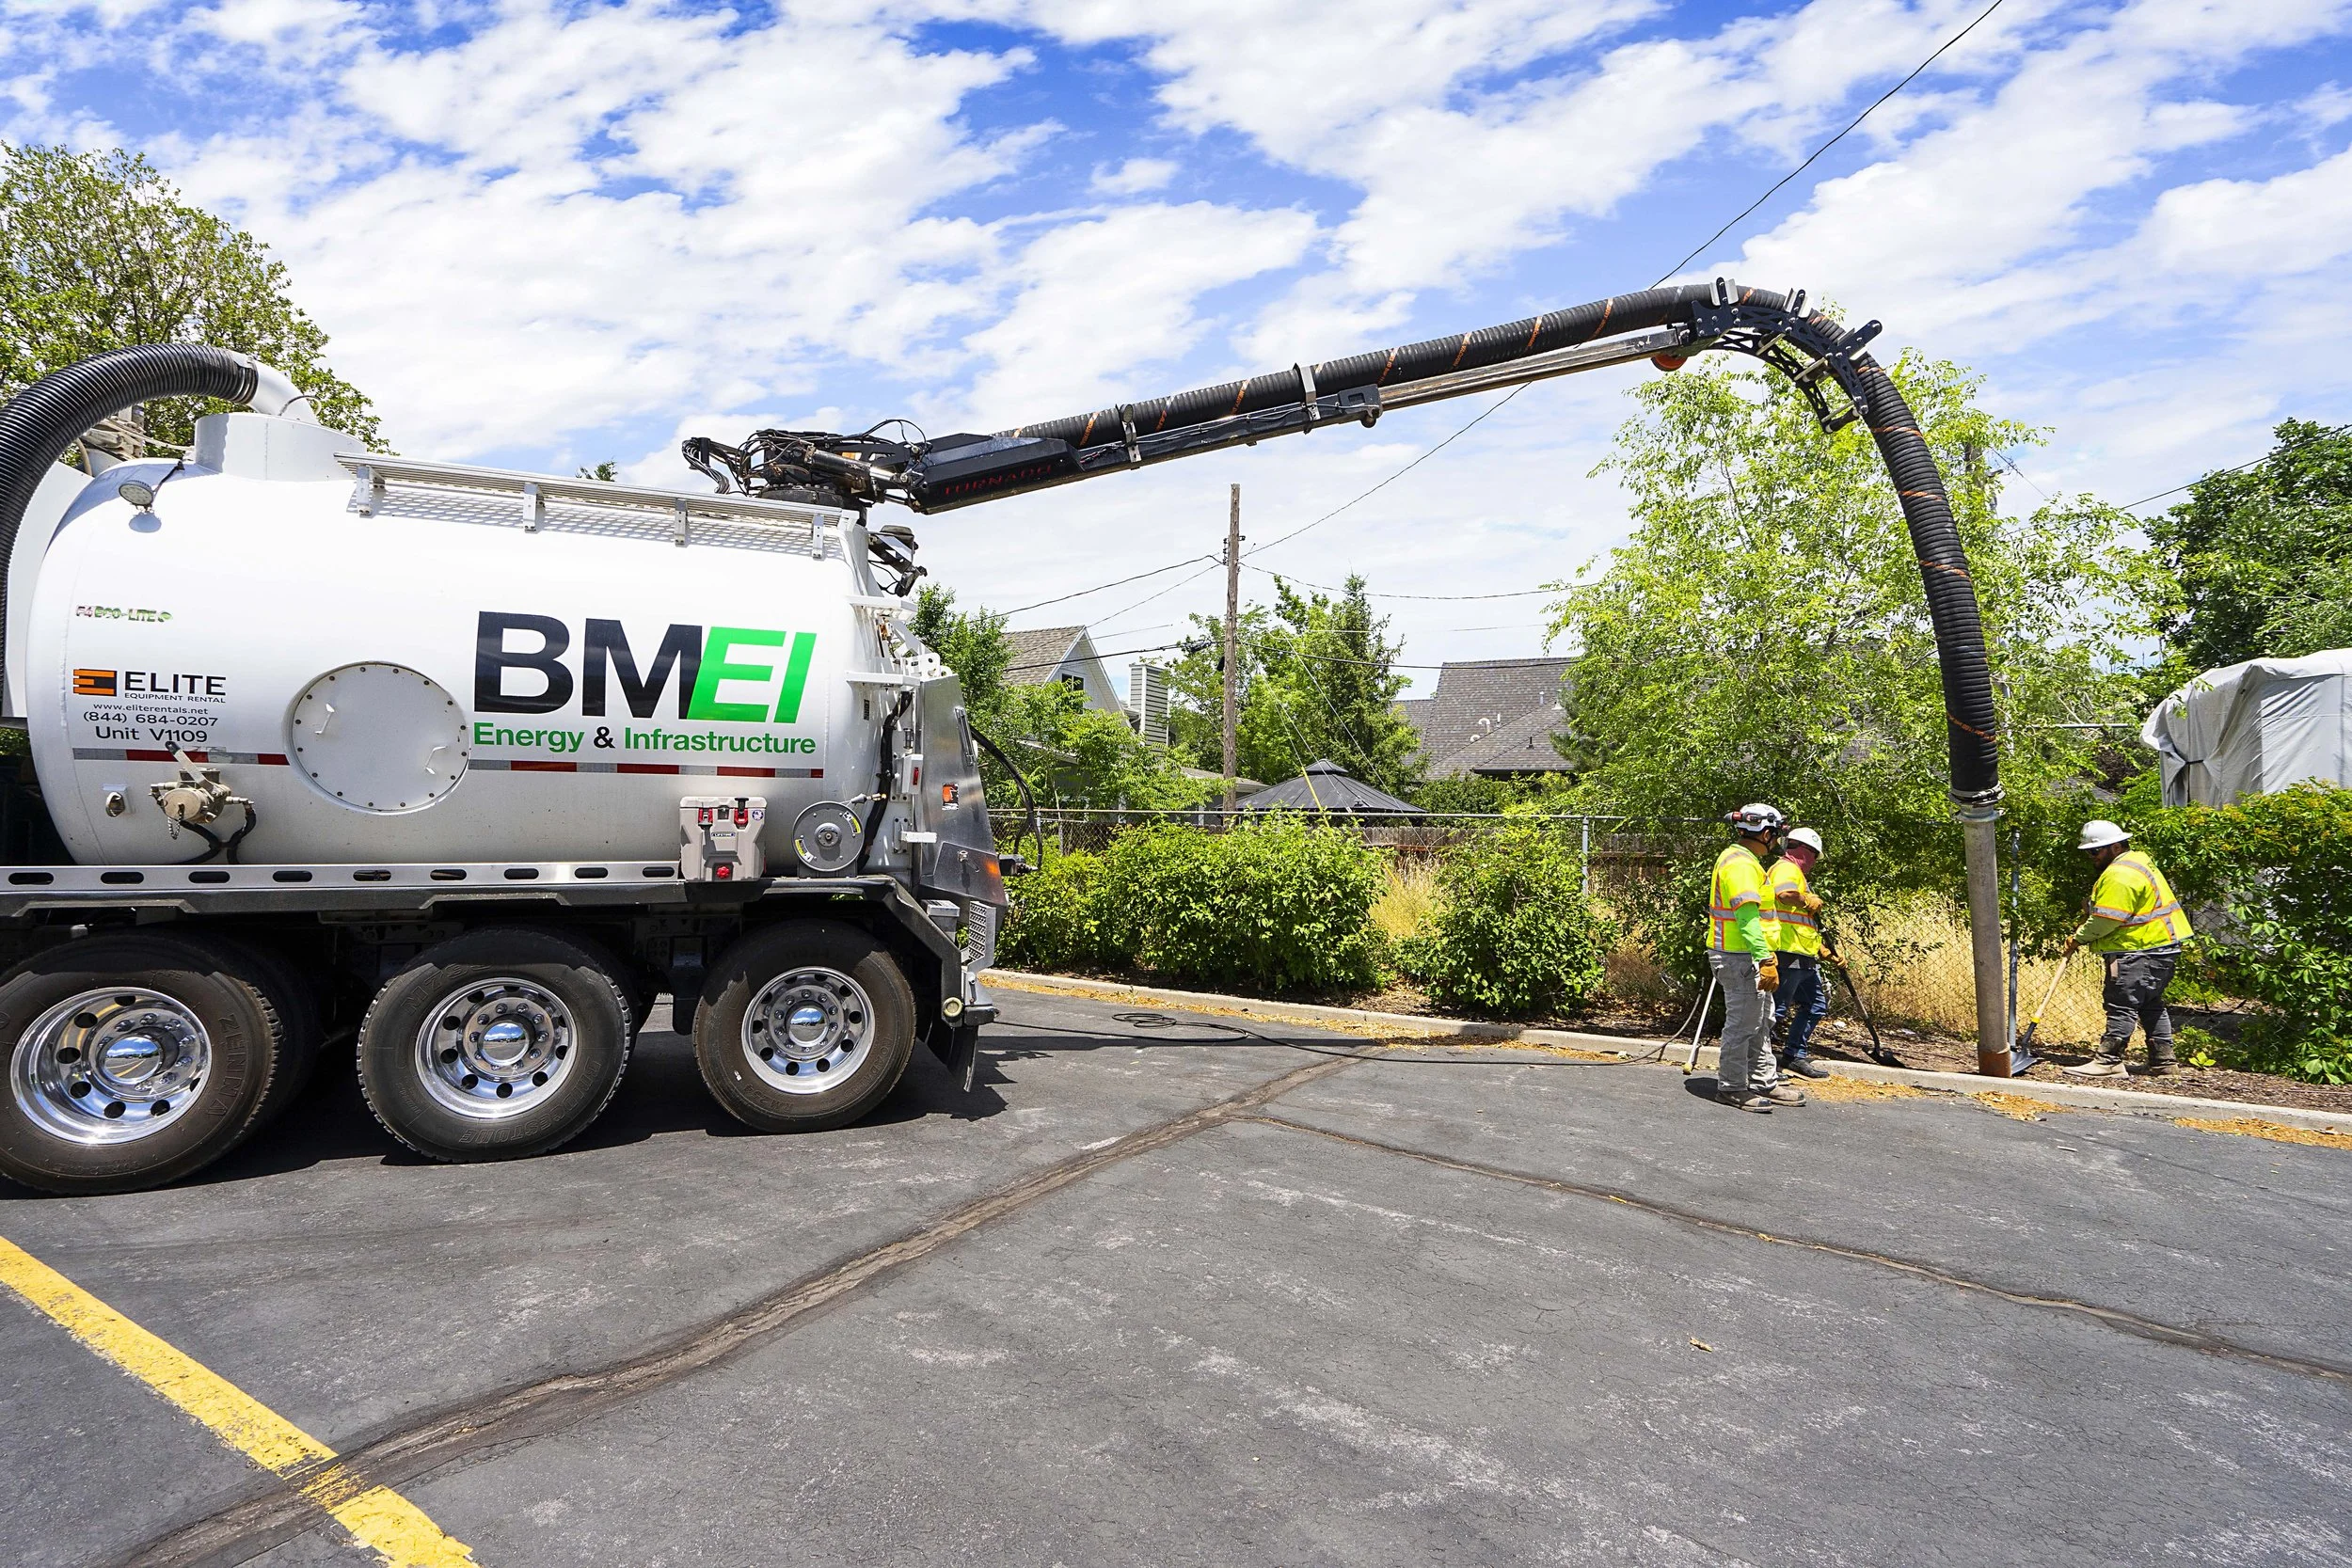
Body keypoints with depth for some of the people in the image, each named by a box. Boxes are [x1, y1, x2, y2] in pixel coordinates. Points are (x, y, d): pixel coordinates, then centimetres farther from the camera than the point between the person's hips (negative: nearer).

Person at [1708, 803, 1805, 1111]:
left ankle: (1764, 1082, 28)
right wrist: (1766, 960, -30)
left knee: (1761, 1021, 18)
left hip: (1746, 958, 11)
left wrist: (1764, 958, 26)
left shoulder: (1738, 858, 16)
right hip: (1738, 959, -11)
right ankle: (1731, 1088, 7)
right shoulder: (1741, 864, -19)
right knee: (1742, 1023, -3)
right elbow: (1747, 916, -27)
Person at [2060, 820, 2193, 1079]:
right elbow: (2102, 911, 20)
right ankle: (2162, 1061, 21)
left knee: (2122, 1005, -9)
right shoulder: (2137, 860, 17)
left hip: (2141, 952, -11)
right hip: (2161, 947, 11)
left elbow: (2105, 920, -21)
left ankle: (2108, 1062, -8)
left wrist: (2078, 939, -8)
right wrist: (2084, 927, 6)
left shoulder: (2120, 875, -19)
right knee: (2150, 1005, 16)